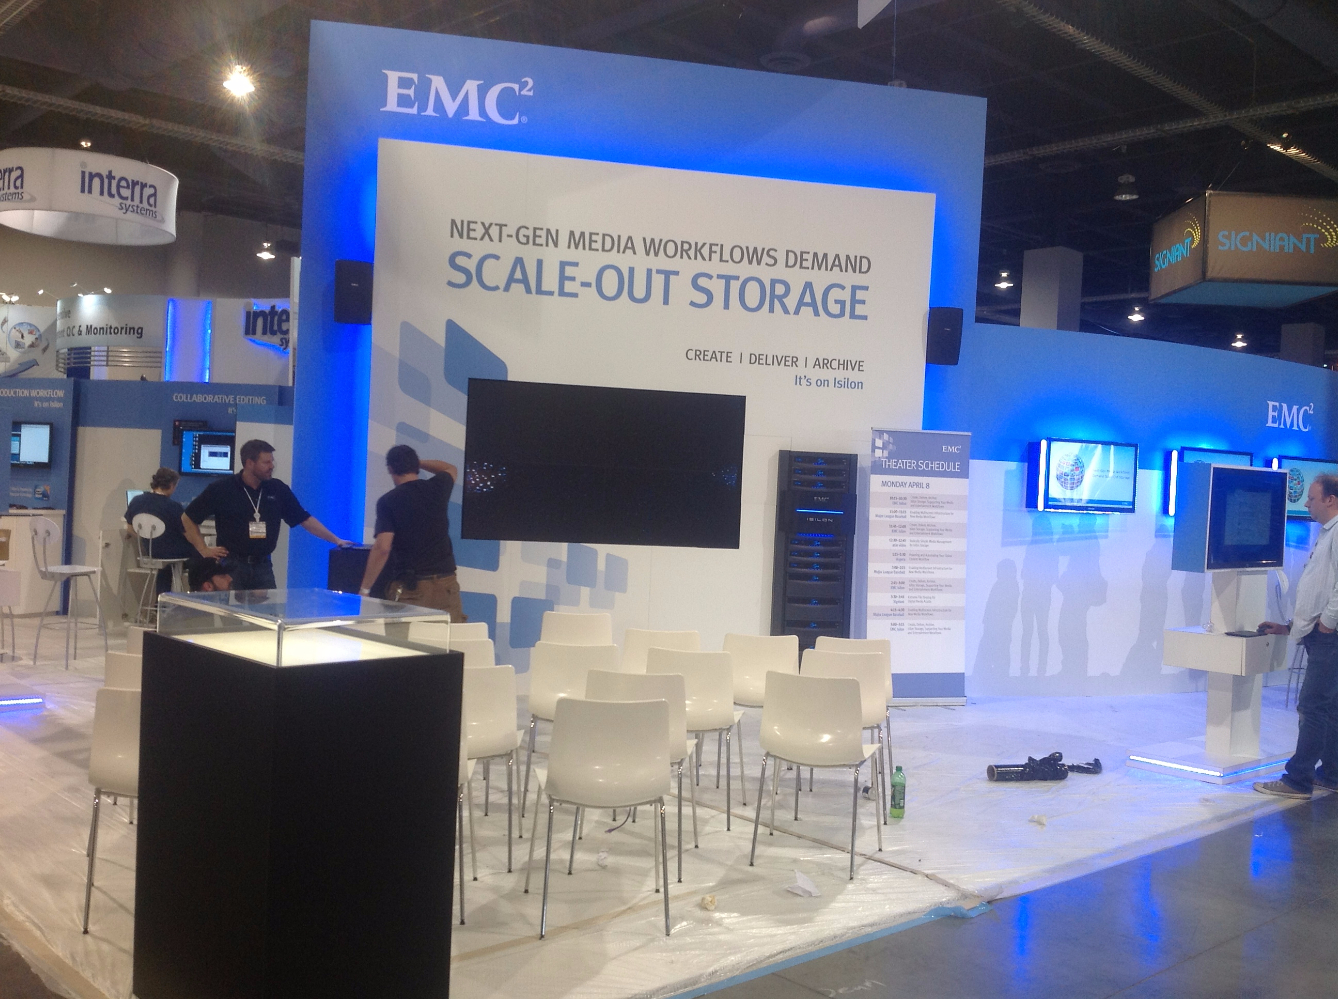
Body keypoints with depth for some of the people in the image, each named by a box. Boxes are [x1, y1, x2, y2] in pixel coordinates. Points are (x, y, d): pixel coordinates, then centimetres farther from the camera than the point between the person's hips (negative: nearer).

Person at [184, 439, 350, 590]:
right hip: (232, 565, -2)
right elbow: (189, 519, 3)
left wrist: (336, 540, 0)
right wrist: (204, 550, -2)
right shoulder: (221, 489, -4)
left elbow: (305, 519, 5)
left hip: (263, 566, 3)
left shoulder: (278, 490, 3)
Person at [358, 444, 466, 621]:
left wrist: (365, 589, -9)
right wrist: (417, 461, 34)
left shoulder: (387, 502, -5)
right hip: (446, 584, 3)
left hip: (410, 588, -3)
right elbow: (451, 469, 30)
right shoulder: (437, 488, 5)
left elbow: (382, 548, -14)